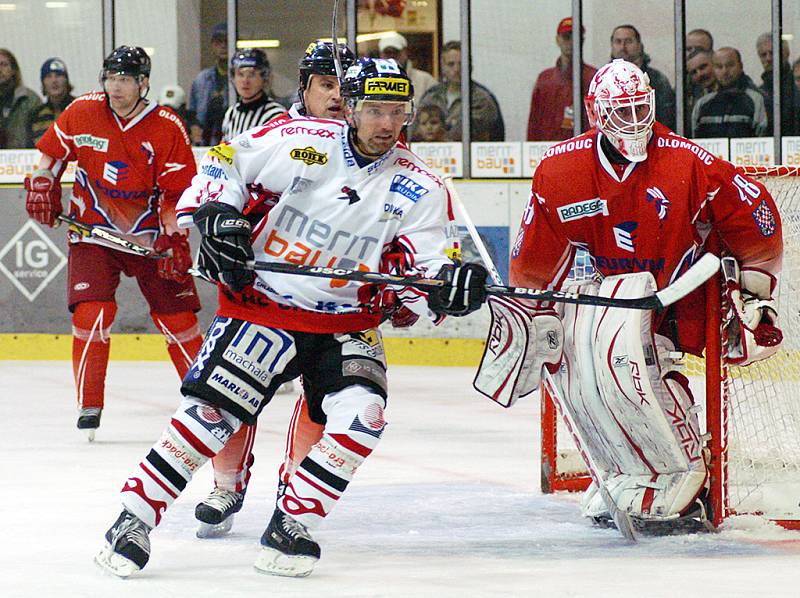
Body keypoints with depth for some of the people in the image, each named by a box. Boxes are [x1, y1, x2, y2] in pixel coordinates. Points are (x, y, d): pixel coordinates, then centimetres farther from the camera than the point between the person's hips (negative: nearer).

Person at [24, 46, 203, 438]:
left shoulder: (168, 129, -10)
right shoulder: (82, 113, -5)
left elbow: (177, 192, -8)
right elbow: (53, 151, 13)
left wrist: (174, 240, -16)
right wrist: (42, 185, 1)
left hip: (150, 235, 0)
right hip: (93, 230, 0)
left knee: (176, 314, 0)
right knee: (91, 313, -15)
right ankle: (89, 407, -6)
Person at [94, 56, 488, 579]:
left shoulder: (420, 189, -4)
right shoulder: (298, 141, -9)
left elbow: (423, 273, -5)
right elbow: (224, 165, 3)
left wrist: (448, 287, -26)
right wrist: (215, 216, -11)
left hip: (347, 323, 2)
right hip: (263, 302, -2)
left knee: (363, 416, -20)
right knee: (210, 411, -14)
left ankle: (290, 526, -7)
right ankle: (134, 520, -4)